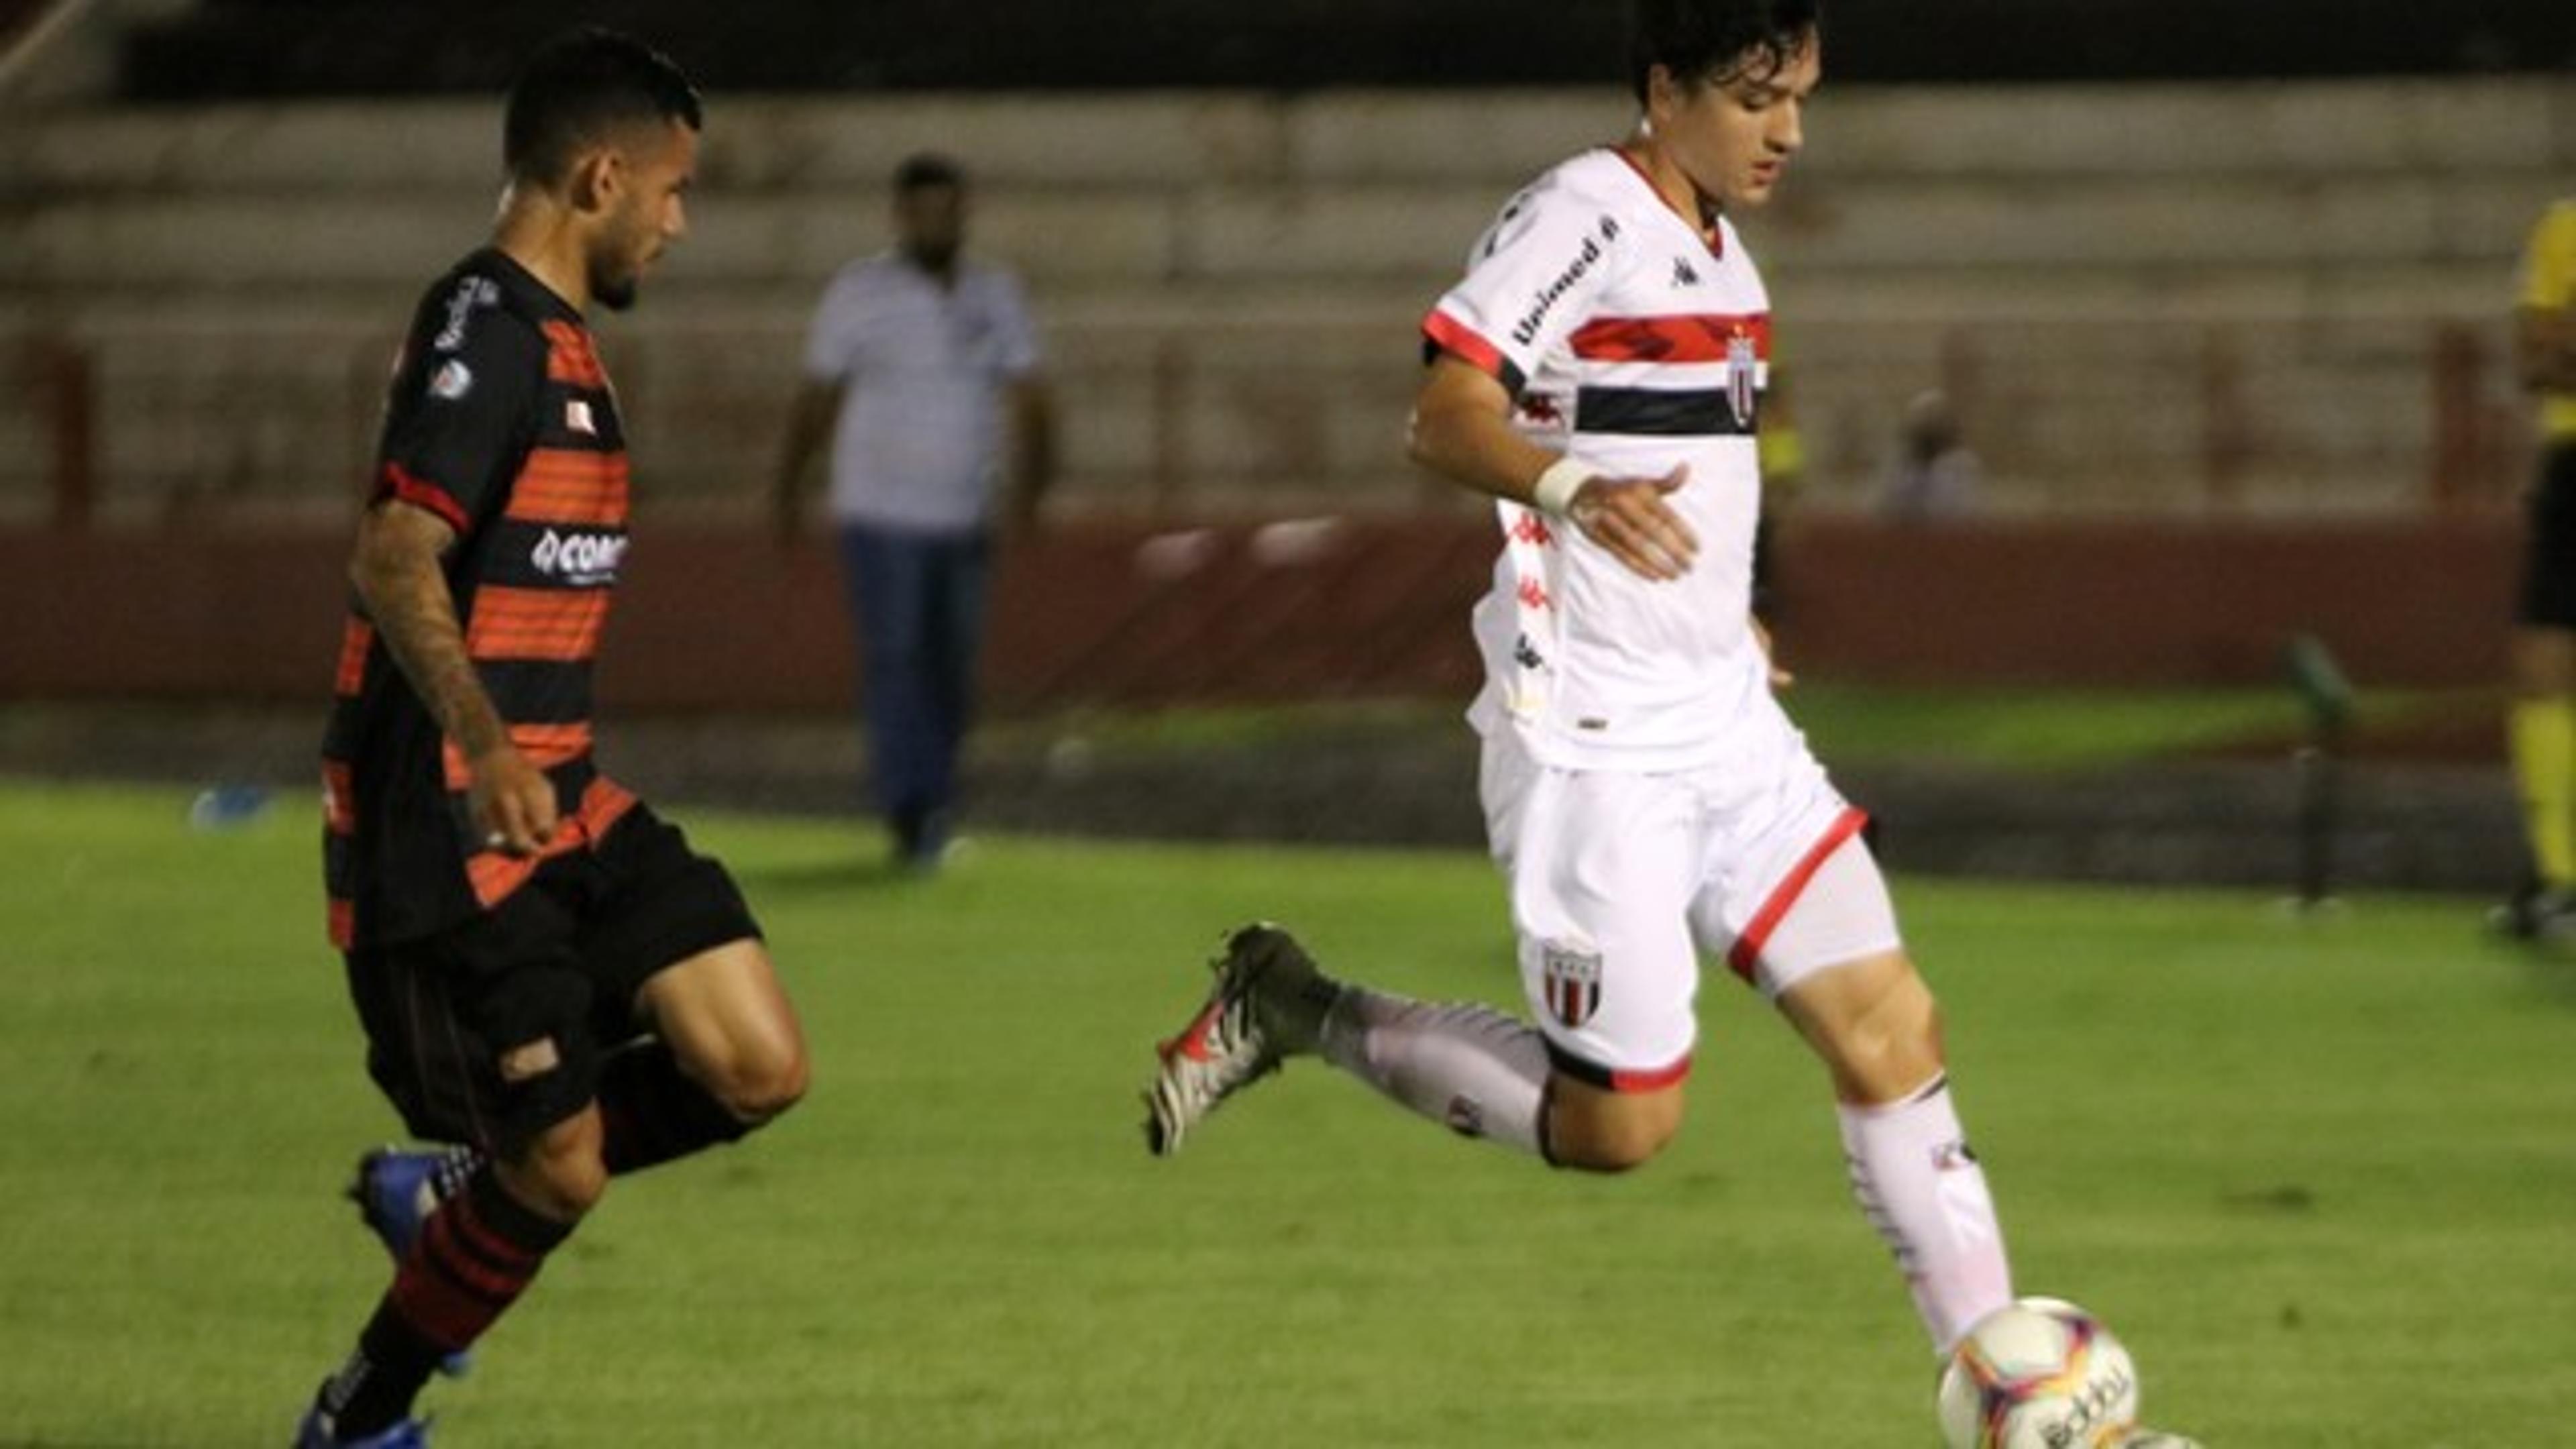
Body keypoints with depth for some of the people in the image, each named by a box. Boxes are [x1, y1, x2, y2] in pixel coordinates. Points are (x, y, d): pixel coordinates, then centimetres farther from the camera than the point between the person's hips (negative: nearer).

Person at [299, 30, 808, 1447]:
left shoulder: (549, 341, 16)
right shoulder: (483, 333, -16)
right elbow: (392, 562, -28)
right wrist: (483, 748, -42)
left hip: (563, 807, 9)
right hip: (451, 835, -9)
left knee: (759, 1068, -2)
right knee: (562, 1172, -3)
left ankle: (453, 1195, 16)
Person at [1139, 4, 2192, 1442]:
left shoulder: (1720, 256, 14)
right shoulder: (1583, 217, -12)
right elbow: (1448, 414, -23)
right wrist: (1569, 490, -41)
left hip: (1725, 727, 8)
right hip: (1594, 744, -8)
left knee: (1890, 1024, -1)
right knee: (1618, 1123, -5)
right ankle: (1290, 1012, 13)